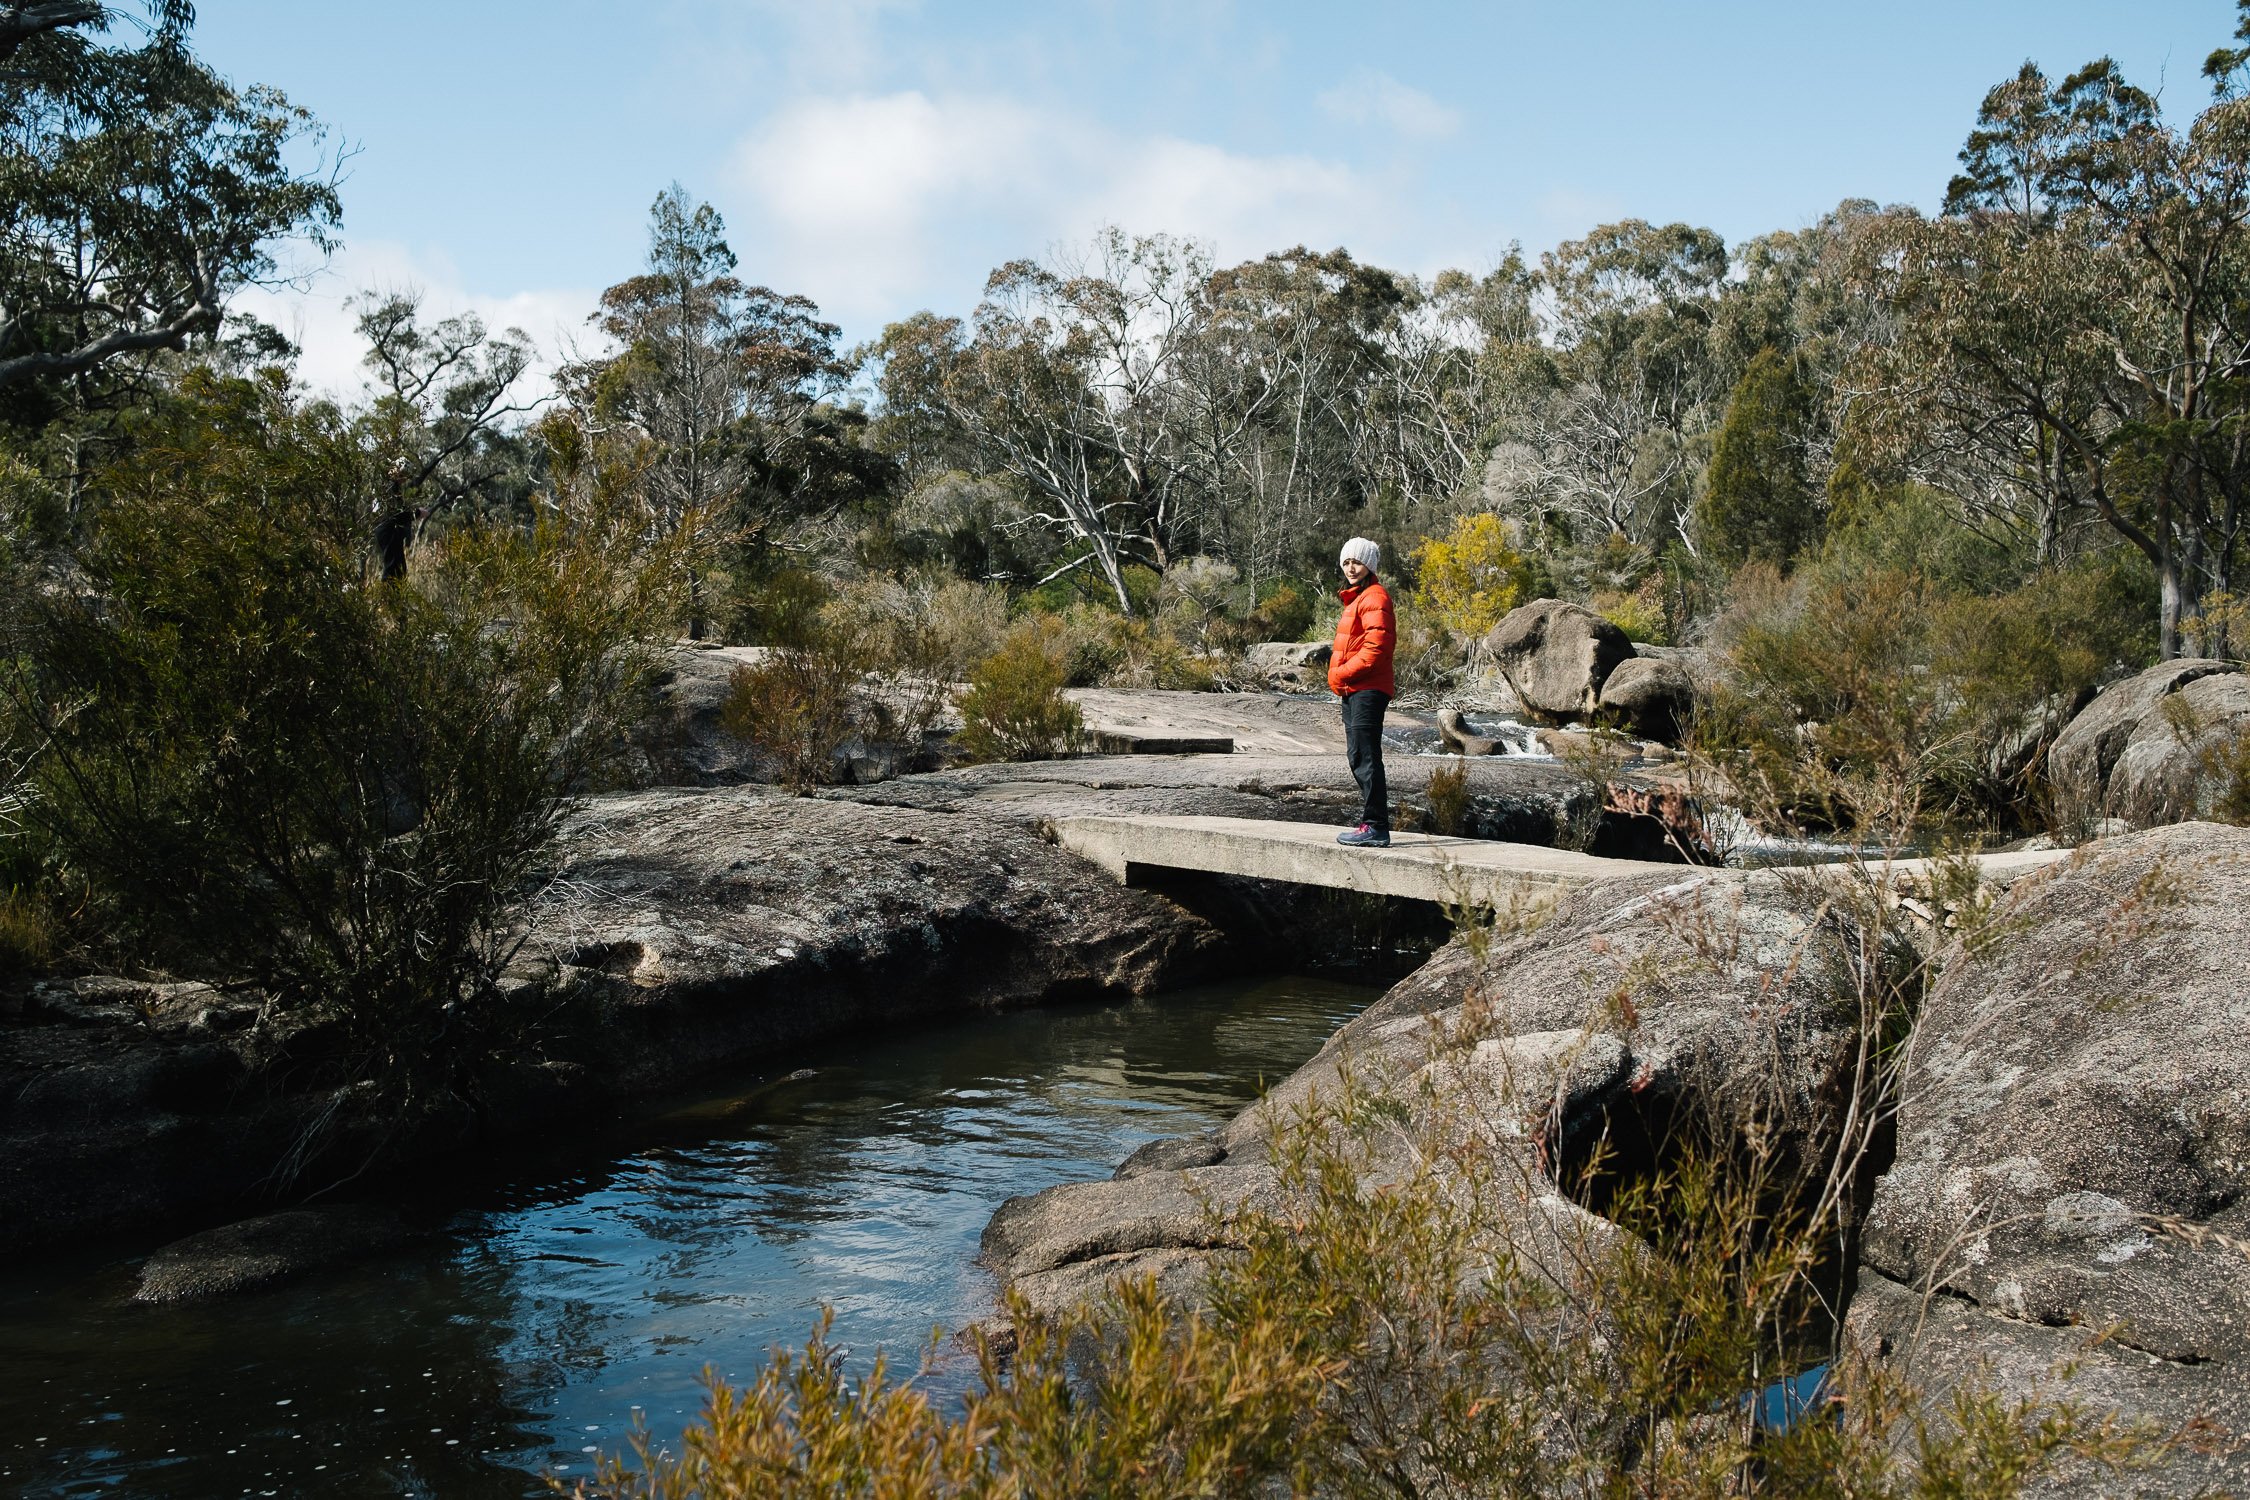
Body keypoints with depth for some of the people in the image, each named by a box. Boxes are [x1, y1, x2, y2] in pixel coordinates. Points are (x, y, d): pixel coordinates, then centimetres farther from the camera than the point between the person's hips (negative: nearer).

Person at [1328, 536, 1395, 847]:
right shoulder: (1357, 597, 21)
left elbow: (1376, 646, -19)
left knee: (1365, 756, -12)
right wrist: (1339, 675, 10)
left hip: (1368, 689, -11)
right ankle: (1371, 824, 18)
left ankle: (1376, 827, -12)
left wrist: (1342, 674, -15)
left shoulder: (1374, 596, -10)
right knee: (1358, 756, 13)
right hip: (1354, 690, 11)